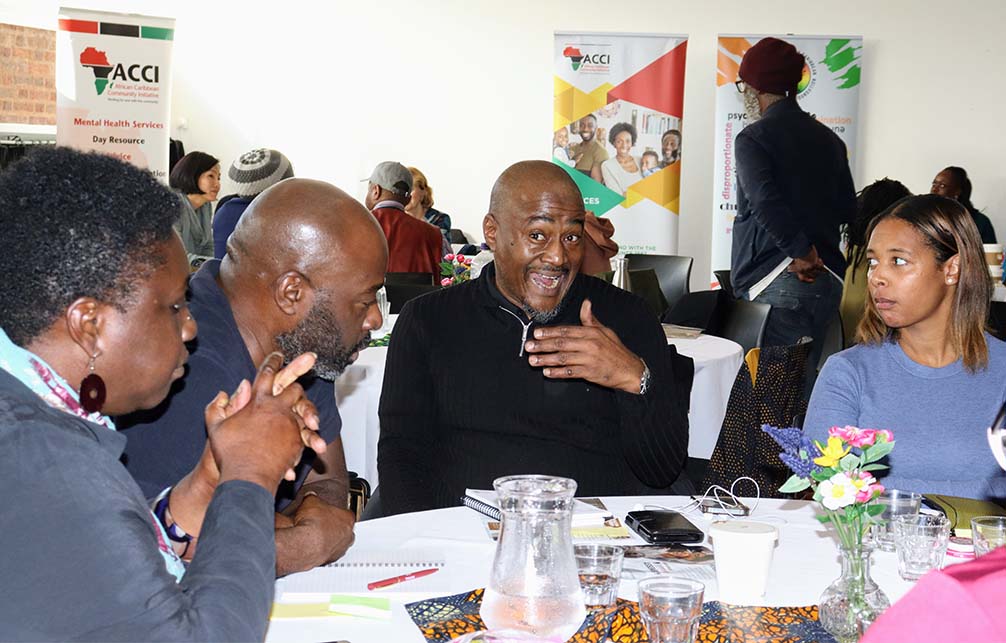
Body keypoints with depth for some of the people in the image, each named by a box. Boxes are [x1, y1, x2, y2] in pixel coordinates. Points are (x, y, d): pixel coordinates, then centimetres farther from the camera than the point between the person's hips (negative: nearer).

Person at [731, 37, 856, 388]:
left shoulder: (753, 138, -6)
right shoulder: (828, 138, 13)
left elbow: (766, 204, -19)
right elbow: (847, 209, 13)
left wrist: (801, 254, -15)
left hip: (775, 280, -7)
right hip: (827, 280, 7)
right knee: (804, 382, 13)